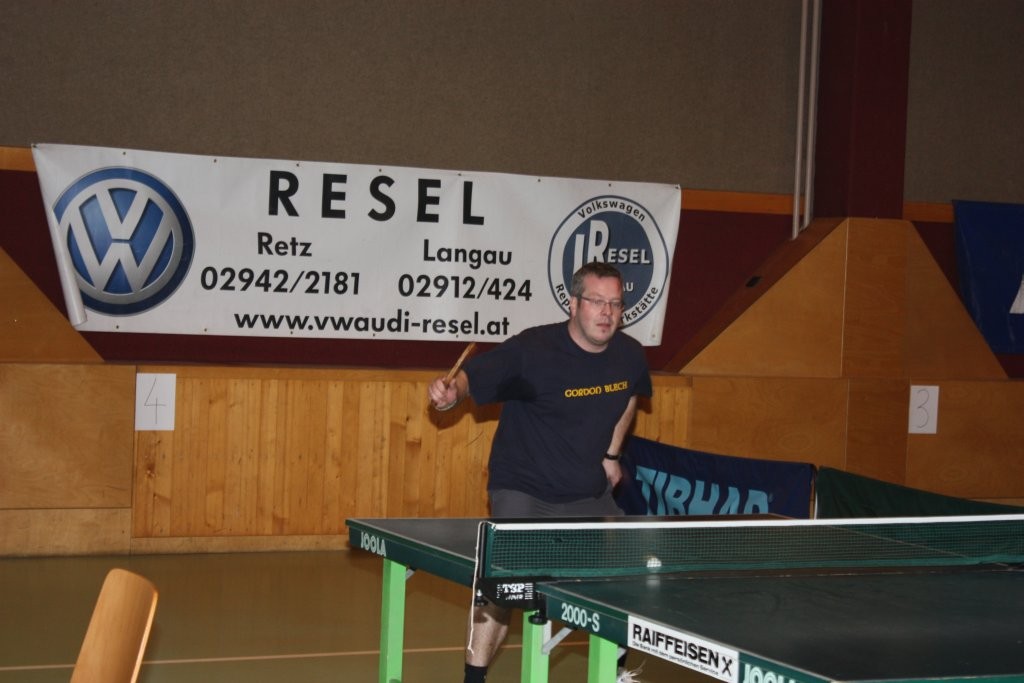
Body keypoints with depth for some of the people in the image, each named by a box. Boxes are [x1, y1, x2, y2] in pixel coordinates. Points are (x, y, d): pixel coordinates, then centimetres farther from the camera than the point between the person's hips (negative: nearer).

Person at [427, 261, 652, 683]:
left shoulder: (629, 355, -4)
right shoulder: (533, 349, -22)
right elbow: (474, 375, -25)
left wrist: (612, 453, 12)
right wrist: (452, 389, -47)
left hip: (589, 495, 6)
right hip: (524, 491, -6)